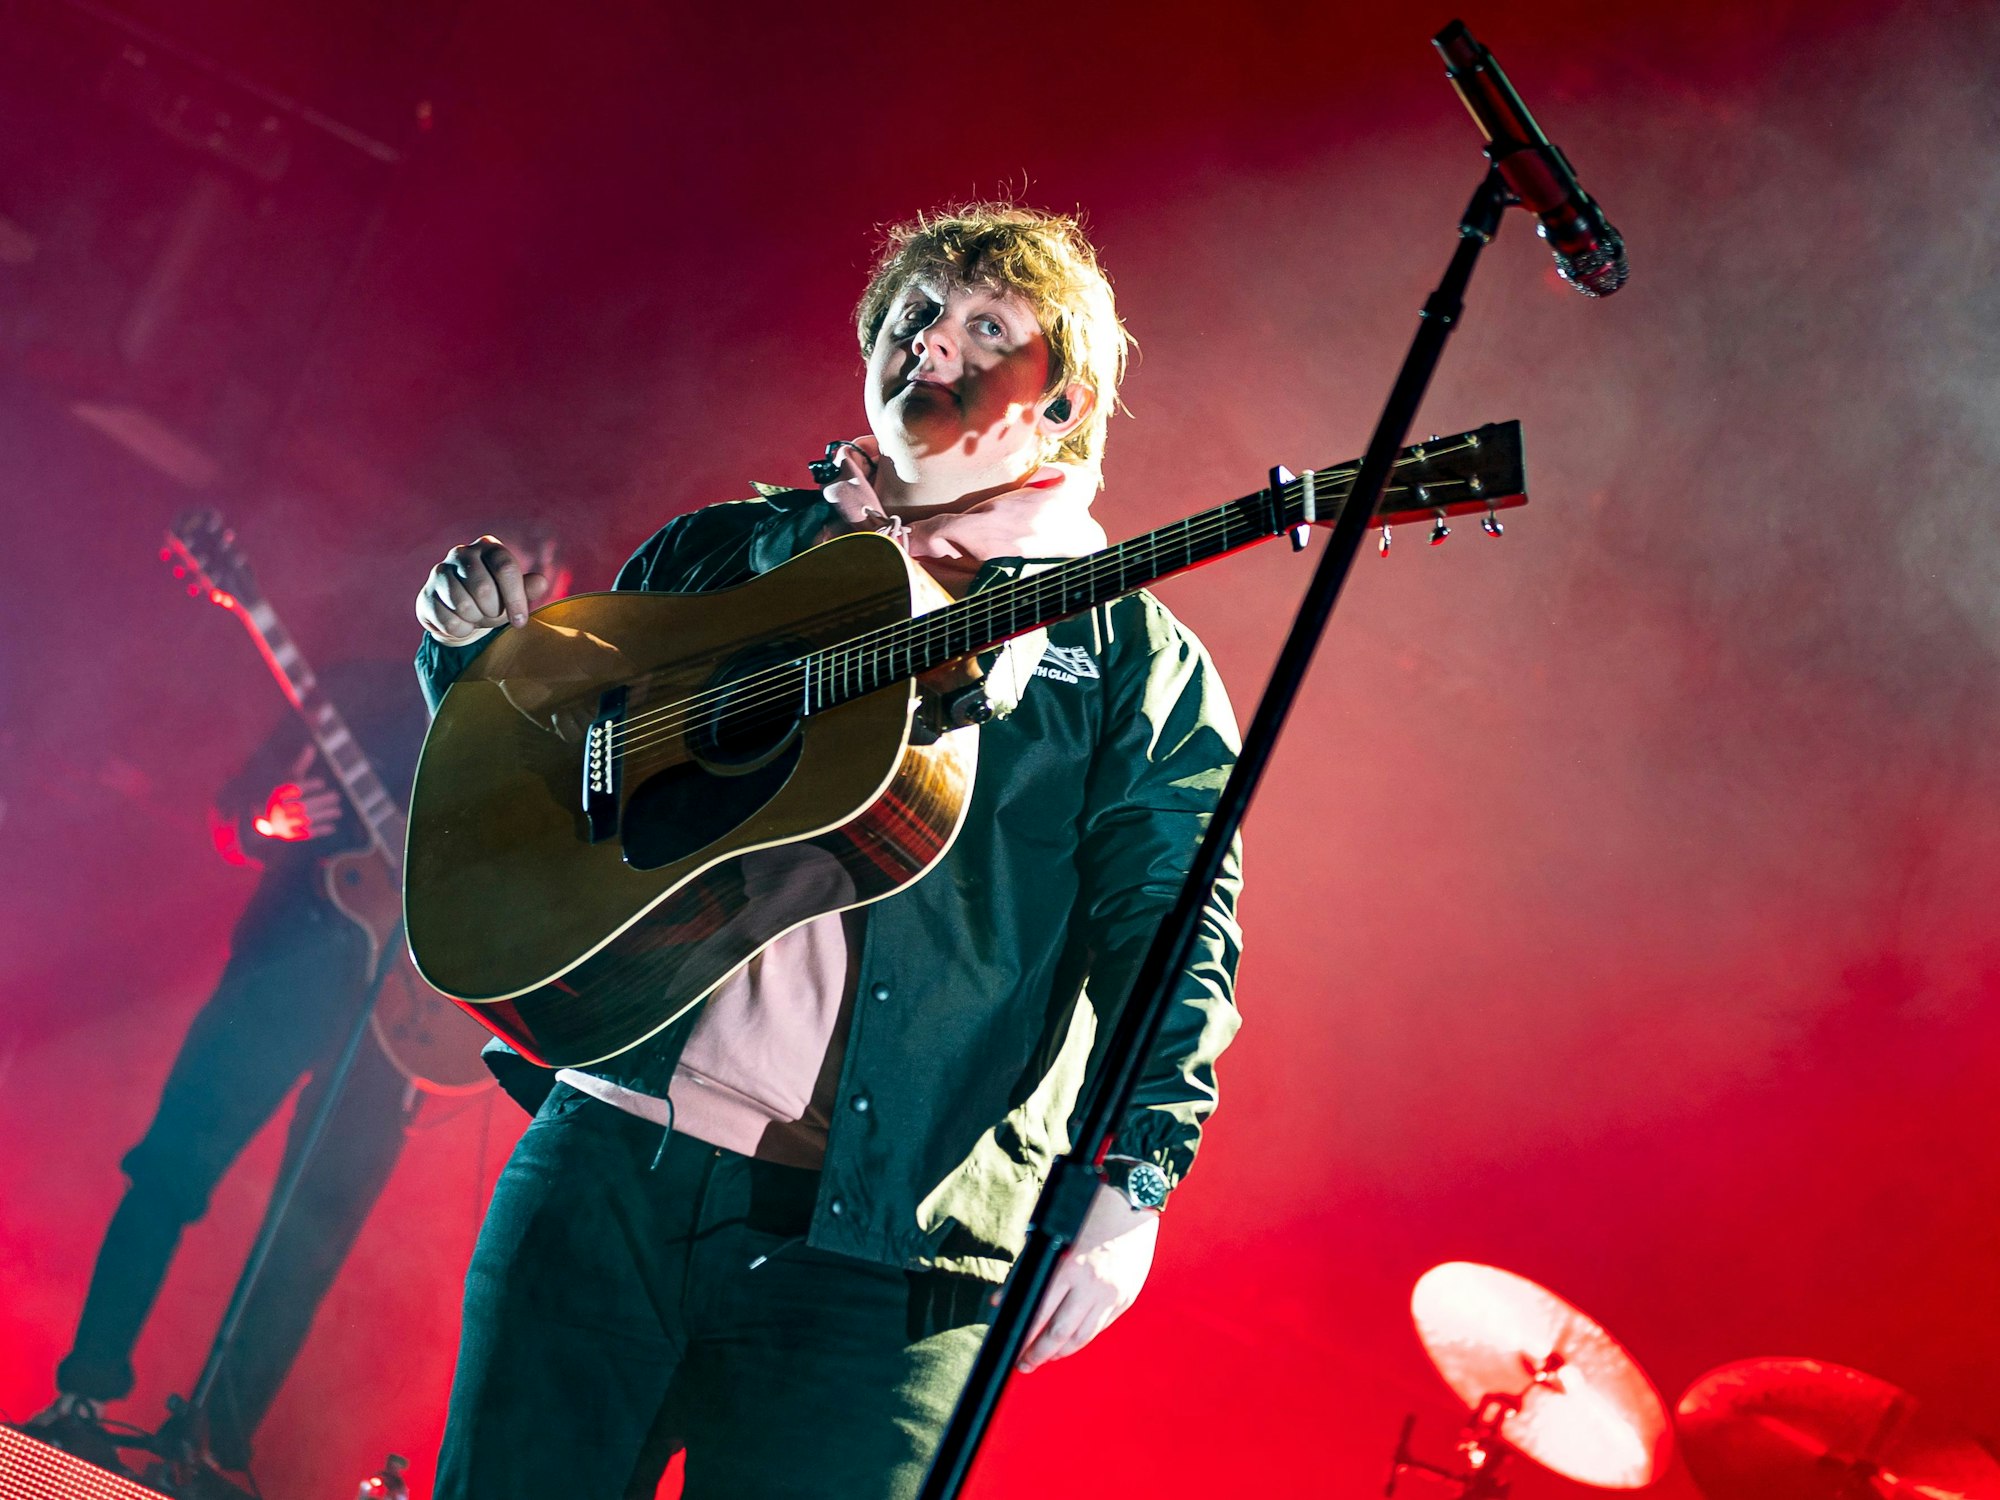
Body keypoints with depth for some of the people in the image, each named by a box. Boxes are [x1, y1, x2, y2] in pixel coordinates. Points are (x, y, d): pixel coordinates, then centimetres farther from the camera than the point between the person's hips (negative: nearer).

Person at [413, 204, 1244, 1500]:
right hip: (606, 1159, 3)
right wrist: (480, 645, 3)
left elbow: (1170, 930, -3)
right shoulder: (724, 554, 16)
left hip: (872, 1243, -2)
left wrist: (1129, 1182, -17)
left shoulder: (1138, 665, 8)